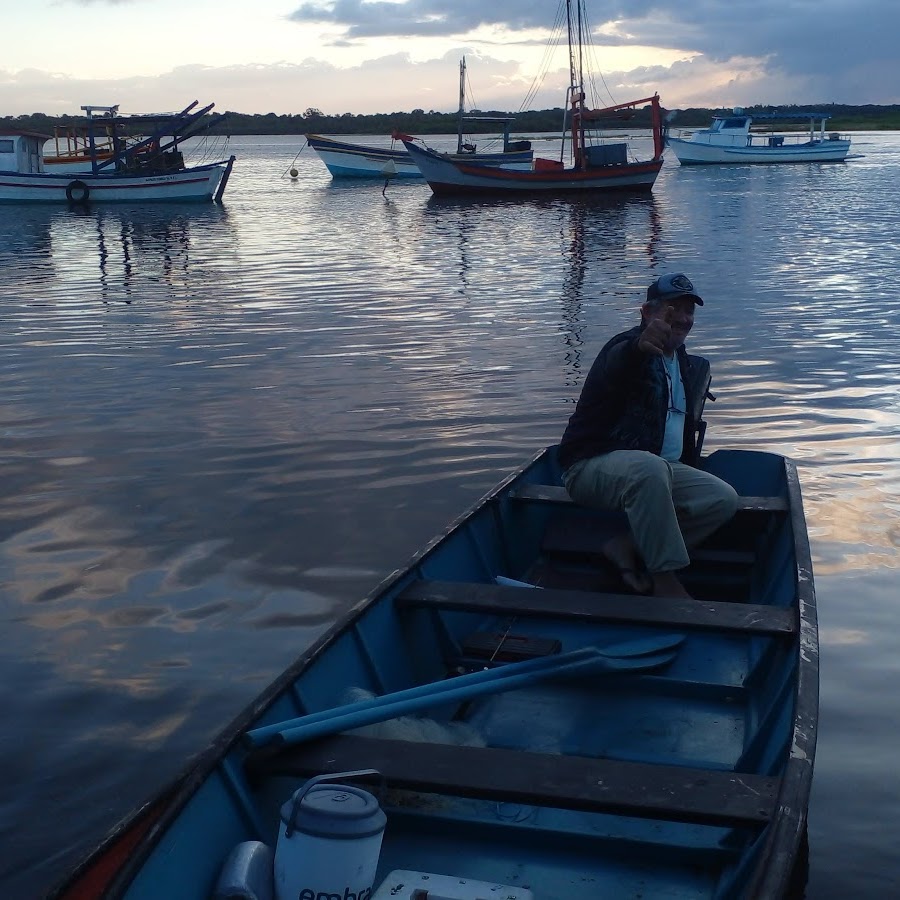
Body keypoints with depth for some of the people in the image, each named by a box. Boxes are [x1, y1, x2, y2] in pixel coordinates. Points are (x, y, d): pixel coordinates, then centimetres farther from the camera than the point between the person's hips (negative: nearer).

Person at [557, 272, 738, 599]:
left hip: (662, 470, 8)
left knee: (724, 498, -14)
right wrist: (639, 347, -60)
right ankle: (665, 581, -33)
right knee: (650, 467, -40)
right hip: (593, 465, -8)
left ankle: (624, 544, -16)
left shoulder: (694, 368, 17)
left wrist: (690, 471, 18)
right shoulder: (627, 349, -10)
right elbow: (612, 373, -38)